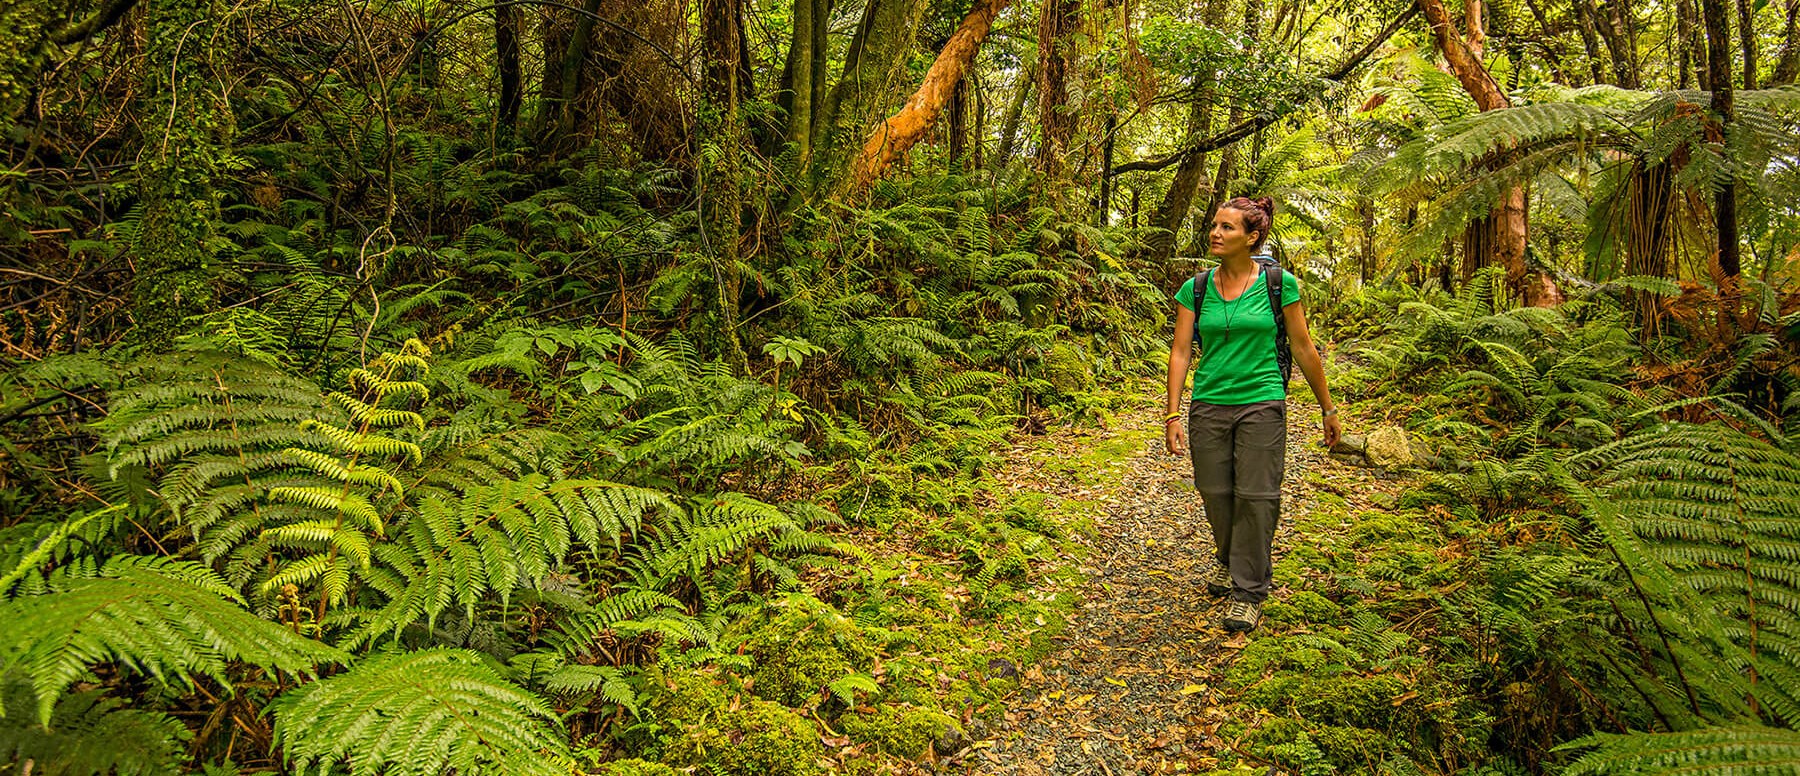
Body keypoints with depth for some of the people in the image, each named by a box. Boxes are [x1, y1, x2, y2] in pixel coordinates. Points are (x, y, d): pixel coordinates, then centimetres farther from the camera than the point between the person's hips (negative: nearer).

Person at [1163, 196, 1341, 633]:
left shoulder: (1280, 285, -2)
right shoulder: (1195, 290, 2)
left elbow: (1304, 349, 3)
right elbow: (1181, 353, 1)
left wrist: (1328, 408, 8)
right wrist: (1173, 416, -6)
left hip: (1261, 404, -2)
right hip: (1208, 406, 2)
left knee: (1256, 496, -1)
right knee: (1216, 495, 9)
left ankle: (1249, 590, 12)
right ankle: (1227, 559, 37)